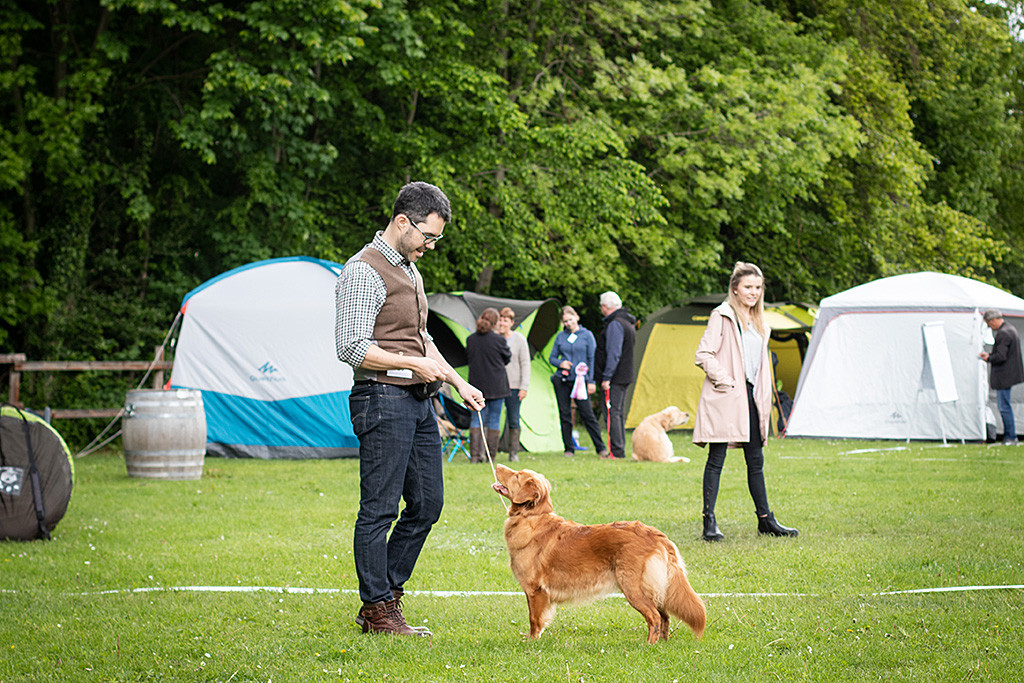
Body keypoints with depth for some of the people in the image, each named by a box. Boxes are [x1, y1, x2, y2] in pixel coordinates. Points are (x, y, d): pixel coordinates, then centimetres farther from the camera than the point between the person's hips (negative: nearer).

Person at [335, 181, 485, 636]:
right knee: (379, 509, -4)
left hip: (418, 402, 10)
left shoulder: (410, 270, 18)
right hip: (383, 400, -10)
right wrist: (414, 364, -16)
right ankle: (378, 610, 2)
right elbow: (352, 348, -18)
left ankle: (385, 596, 18)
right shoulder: (365, 271, -12)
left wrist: (457, 381, 19)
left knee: (427, 504, 10)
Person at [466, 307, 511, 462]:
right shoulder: (498, 340, -12)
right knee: (494, 420, 5)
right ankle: (491, 456, 5)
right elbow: (507, 359, 3)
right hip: (496, 386, -3)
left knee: (477, 419, 8)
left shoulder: (470, 339, -3)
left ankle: (475, 455, 0)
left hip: (476, 384, 3)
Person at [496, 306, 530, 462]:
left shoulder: (519, 339, 3)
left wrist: (524, 387, -4)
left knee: (513, 420, 1)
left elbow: (525, 364, 3)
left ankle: (514, 453, 8)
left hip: (513, 386, -1)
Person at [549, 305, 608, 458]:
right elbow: (552, 358, 14)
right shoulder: (561, 336, 9)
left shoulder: (587, 335, 2)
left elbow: (592, 359, 1)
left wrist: (591, 381, -5)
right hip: (562, 381, 3)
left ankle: (600, 448, -2)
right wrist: (561, 363, -8)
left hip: (580, 381, -3)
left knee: (587, 414, -8)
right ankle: (569, 449, 11)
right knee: (565, 415, 3)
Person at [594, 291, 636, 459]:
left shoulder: (615, 324, -15)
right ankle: (620, 450, 17)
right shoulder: (627, 322, 17)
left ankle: (617, 451, -12)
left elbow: (614, 354, -21)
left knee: (612, 414, -10)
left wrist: (606, 377, -20)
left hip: (614, 377, -10)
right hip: (625, 377, 10)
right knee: (619, 414, 14)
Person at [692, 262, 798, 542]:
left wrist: (764, 398, 16)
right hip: (725, 398, -7)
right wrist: (724, 381, -14)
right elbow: (703, 355, -11)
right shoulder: (723, 316, -6)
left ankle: (765, 519, 18)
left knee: (756, 460, 11)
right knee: (716, 459, -4)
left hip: (751, 396, 7)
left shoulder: (759, 322, 17)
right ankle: (709, 522, -2)